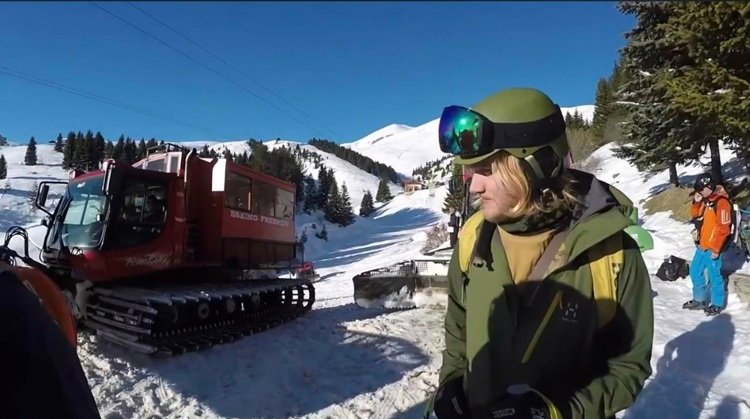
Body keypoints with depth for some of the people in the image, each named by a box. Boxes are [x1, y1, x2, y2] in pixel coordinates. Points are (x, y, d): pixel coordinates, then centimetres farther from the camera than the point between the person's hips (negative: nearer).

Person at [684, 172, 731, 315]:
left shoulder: (721, 202, -18)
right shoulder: (705, 200, 8)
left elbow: (723, 228, -20)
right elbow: (695, 216, 19)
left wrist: (716, 249, -18)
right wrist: (696, 203, 1)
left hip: (712, 248, -9)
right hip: (701, 245, 9)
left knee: (714, 276, 3)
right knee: (695, 272, 16)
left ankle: (717, 304, 18)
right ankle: (700, 300, 30)